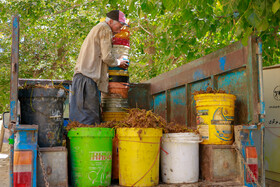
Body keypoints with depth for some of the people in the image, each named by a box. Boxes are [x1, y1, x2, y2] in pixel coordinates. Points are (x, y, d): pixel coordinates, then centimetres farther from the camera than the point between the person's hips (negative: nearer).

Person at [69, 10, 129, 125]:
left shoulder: (97, 29, 29)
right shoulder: (105, 29, -2)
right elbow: (106, 57, -8)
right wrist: (118, 62, 9)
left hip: (81, 75, 10)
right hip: (88, 76, -10)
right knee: (89, 115, -13)